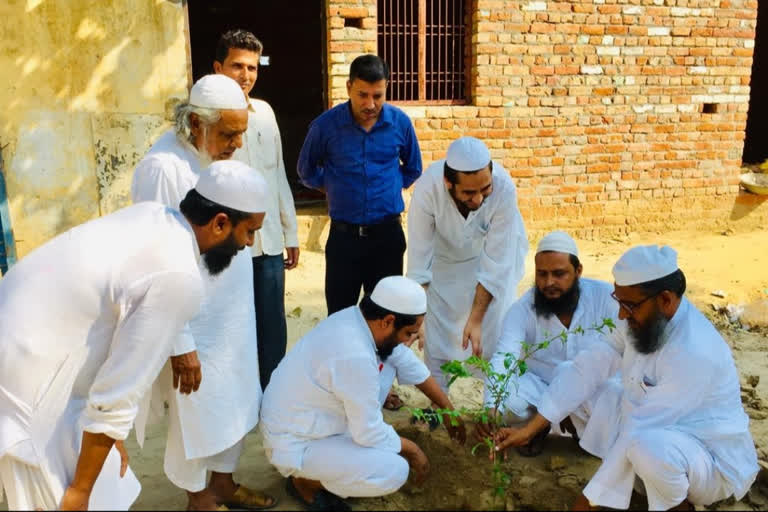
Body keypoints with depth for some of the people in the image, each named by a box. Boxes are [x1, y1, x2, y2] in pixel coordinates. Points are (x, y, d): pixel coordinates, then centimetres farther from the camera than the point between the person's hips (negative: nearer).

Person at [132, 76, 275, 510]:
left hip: (234, 312, 8)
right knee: (198, 413, 10)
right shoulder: (164, 168, -24)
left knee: (235, 401, 20)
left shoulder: (221, 156, 2)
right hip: (196, 320, -8)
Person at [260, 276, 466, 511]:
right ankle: (305, 481, 1)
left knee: (386, 364, 6)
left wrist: (448, 408, 17)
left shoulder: (363, 318, -7)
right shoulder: (354, 356, -34)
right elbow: (370, 433, -22)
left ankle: (340, 449, 13)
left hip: (315, 421, 9)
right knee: (394, 471, -22)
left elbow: (409, 364, 8)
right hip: (295, 446, -9)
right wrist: (412, 450, -5)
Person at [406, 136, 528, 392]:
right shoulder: (427, 187, -36)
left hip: (496, 250, -1)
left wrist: (476, 320, -28)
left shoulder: (504, 188, -37)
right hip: (445, 255, 1)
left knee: (495, 332, -6)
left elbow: (495, 264, -30)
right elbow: (419, 258, -28)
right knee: (437, 335, 1)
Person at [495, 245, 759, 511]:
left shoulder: (694, 353, -33)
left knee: (647, 446, -36)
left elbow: (639, 431, -30)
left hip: (715, 462, -8)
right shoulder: (645, 317, -8)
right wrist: (529, 428, -12)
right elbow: (590, 367, -8)